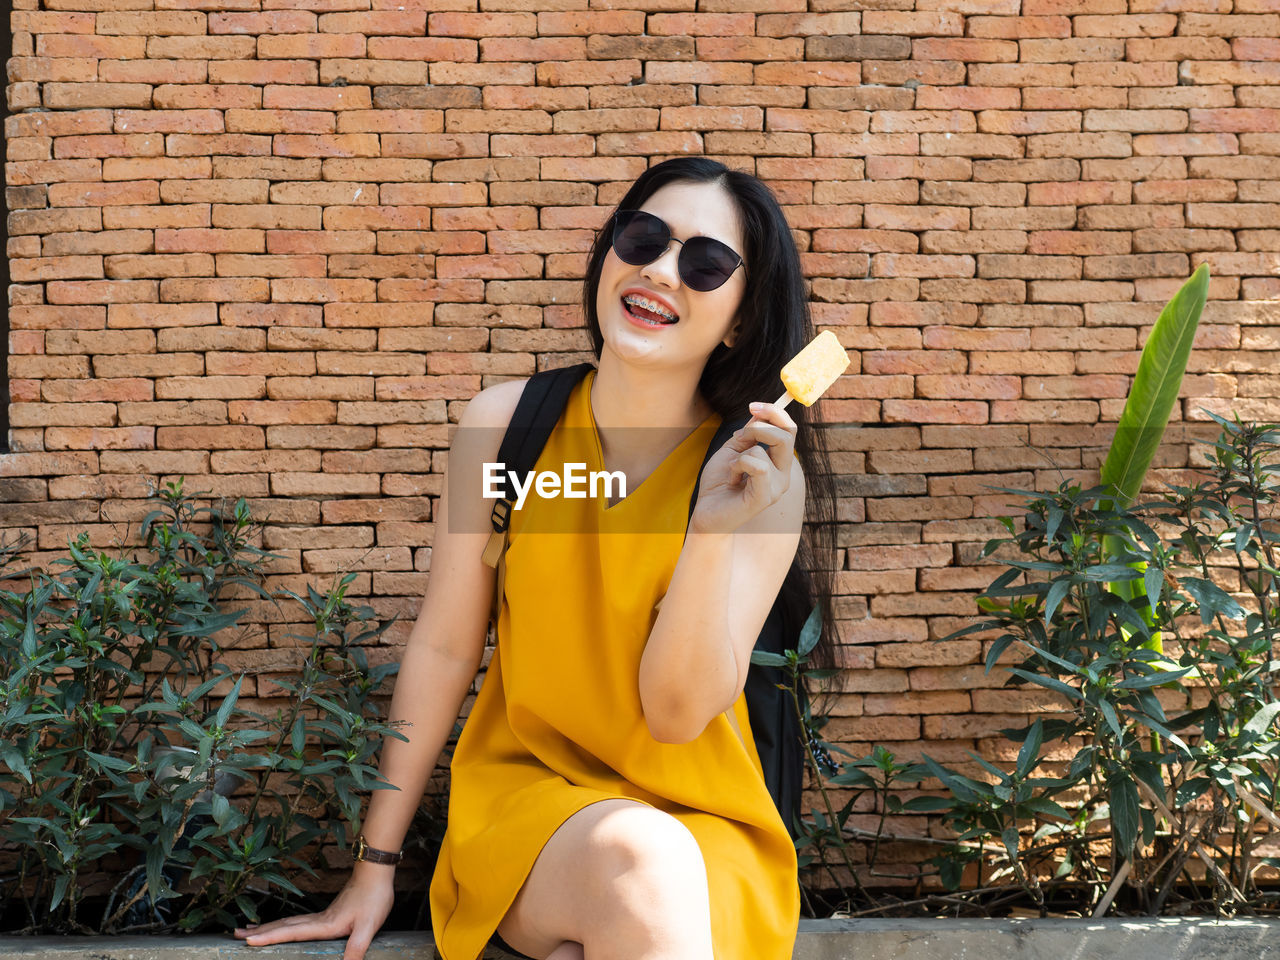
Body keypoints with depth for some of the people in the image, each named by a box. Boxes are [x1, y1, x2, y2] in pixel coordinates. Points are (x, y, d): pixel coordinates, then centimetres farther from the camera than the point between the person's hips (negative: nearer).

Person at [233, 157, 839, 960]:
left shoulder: (763, 476, -9)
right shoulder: (506, 422, -6)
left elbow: (678, 714, -13)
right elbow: (444, 647, 0)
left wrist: (713, 529, -28)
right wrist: (375, 868, 3)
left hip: (703, 824, 0)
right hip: (524, 786, 1)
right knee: (636, 858, -33)